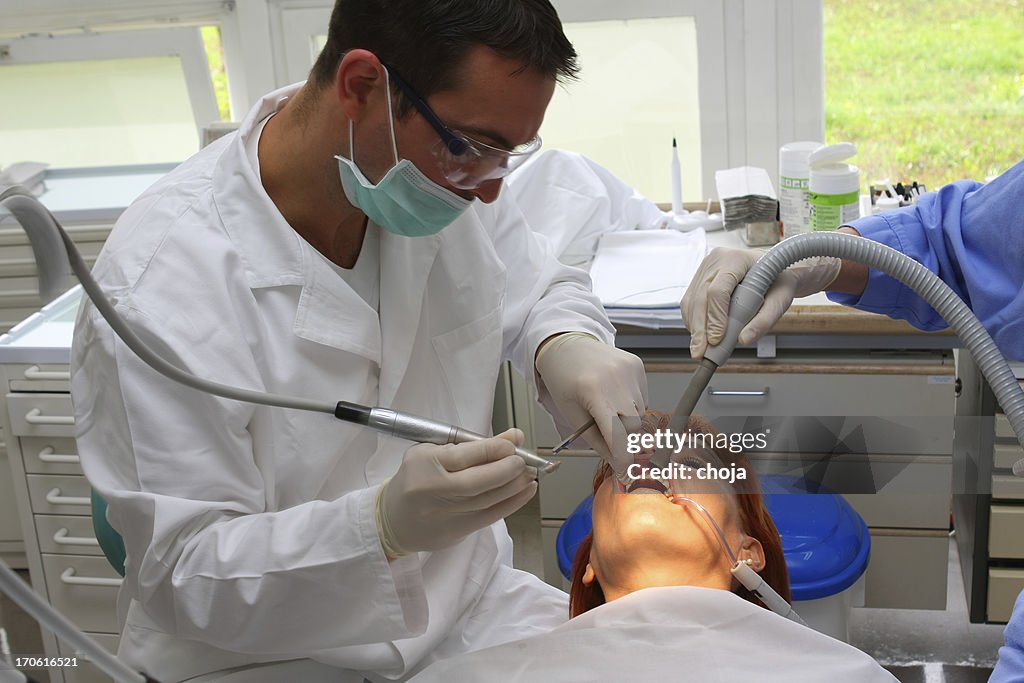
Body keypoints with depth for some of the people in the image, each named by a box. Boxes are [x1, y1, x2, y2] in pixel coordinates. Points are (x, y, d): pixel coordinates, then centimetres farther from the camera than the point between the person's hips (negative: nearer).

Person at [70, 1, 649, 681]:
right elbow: (180, 573, -20)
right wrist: (383, 523, -37)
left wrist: (565, 344, -14)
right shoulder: (156, 289, -25)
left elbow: (540, 286, 10)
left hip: (468, 604, 4)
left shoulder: (450, 169, -8)